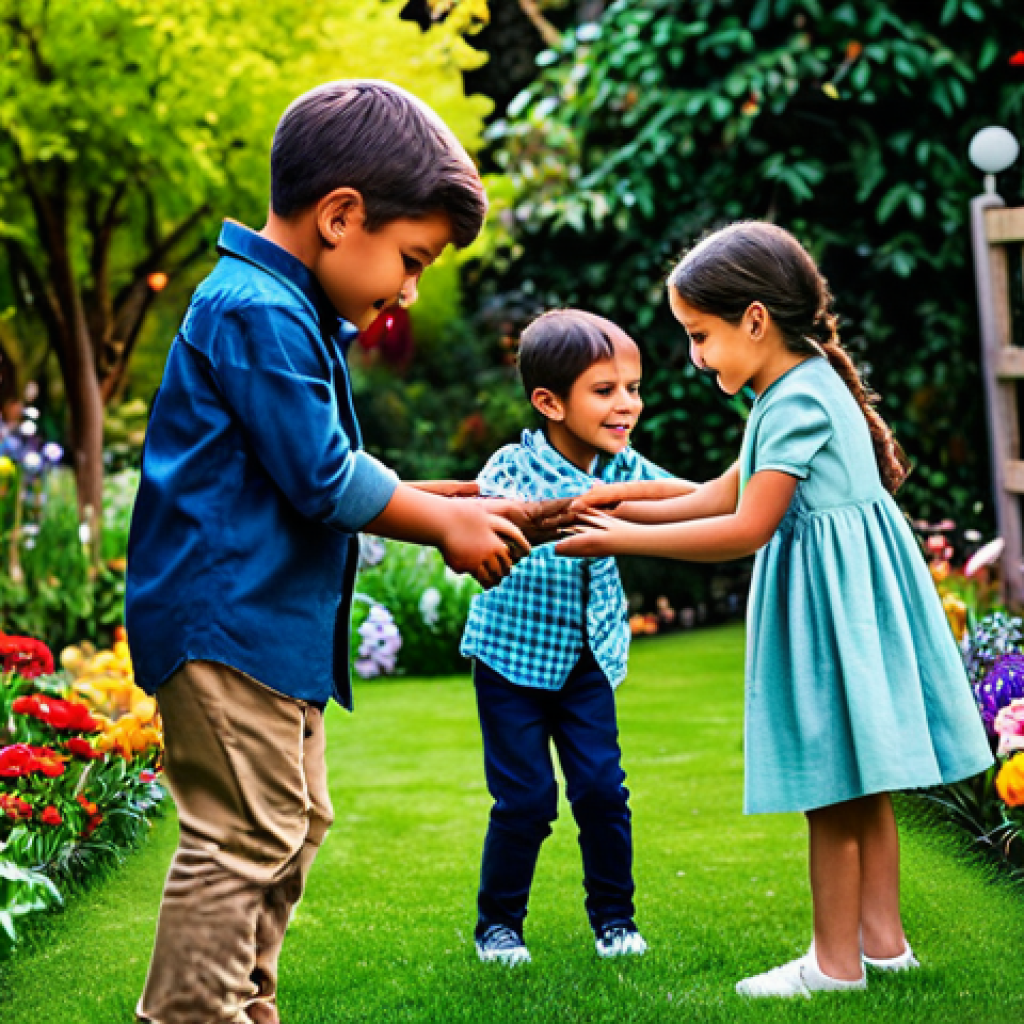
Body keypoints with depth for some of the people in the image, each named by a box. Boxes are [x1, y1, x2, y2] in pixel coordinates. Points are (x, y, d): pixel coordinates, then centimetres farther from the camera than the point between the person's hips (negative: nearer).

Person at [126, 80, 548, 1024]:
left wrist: (453, 508, 10)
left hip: (270, 621, 11)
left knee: (294, 822, 17)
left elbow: (323, 481, 19)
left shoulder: (294, 314, 17)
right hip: (225, 618, -11)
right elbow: (323, 479, -18)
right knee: (245, 832, -9)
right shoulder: (259, 313, -17)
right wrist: (444, 522, -5)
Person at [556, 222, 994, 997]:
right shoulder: (799, 389, 12)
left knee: (832, 789, -1)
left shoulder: (798, 402, -19)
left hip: (836, 596, -10)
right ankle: (882, 937, 24)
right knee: (858, 786, 15)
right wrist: (621, 508, 13)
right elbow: (724, 493, 18)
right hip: (832, 593, 10)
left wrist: (627, 540, -17)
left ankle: (836, 961, 7)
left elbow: (746, 529, -22)